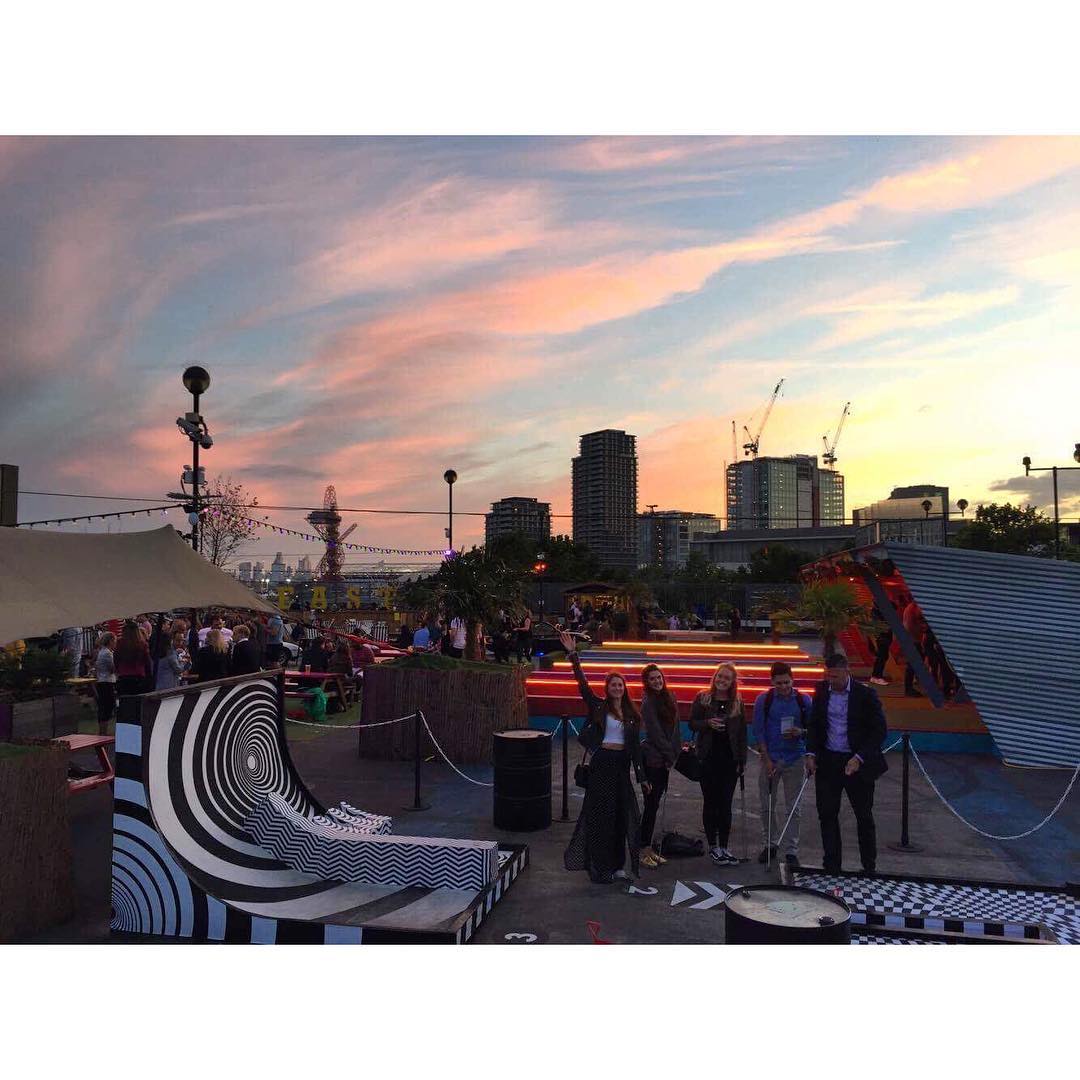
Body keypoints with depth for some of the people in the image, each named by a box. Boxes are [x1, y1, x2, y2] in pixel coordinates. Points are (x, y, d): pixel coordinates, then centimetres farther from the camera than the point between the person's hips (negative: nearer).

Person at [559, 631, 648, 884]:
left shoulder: (631, 714, 9)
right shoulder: (599, 706, -1)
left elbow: (636, 745, 10)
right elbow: (582, 683, -12)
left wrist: (641, 776, 8)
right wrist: (572, 654, -22)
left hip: (622, 764, 4)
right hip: (602, 762, -4)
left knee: (621, 814, 8)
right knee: (600, 814, -1)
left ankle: (616, 865, 21)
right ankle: (599, 868, 6)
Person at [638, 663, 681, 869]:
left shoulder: (669, 697, 10)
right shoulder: (648, 703, -12)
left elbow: (675, 728, 14)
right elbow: (655, 734, -14)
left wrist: (677, 751, 5)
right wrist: (670, 756, -9)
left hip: (665, 759, 7)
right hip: (653, 758, -7)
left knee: (654, 803, 11)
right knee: (651, 804, -4)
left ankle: (648, 848, 19)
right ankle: (644, 851, 5)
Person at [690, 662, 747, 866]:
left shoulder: (737, 703, 6)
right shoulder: (702, 698, 0)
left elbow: (742, 733, 7)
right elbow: (692, 723, 2)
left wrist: (742, 760, 3)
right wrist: (708, 723, -18)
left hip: (730, 758, 1)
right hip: (708, 757, -1)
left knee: (725, 804, 4)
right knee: (710, 802, 5)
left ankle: (723, 847, 12)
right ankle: (712, 846, 15)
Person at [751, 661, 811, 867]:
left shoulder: (804, 701, 0)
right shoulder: (763, 700, -2)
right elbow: (759, 731, -1)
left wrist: (800, 732, -16)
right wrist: (767, 759, -6)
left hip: (794, 759, 0)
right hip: (770, 758, 0)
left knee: (793, 807, 3)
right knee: (767, 805, 7)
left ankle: (791, 850, 11)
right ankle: (770, 844, 24)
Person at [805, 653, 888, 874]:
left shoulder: (866, 694, -11)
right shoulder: (821, 691, 1)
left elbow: (879, 731, -10)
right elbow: (814, 725, 10)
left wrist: (859, 758, -18)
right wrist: (811, 753, -2)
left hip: (857, 764, -3)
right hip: (827, 762, 3)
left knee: (864, 817, 9)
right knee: (827, 815, 5)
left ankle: (869, 868, 25)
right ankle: (831, 868, 16)